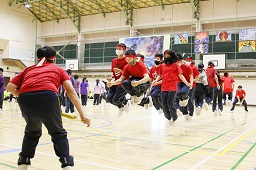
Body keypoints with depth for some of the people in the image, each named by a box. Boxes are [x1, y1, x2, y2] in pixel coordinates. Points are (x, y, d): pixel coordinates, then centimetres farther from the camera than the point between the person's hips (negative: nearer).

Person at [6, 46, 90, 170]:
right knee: (58, 134, 19)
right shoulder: (58, 69, 28)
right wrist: (82, 115, 14)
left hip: (24, 98, 3)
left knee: (32, 132, 30)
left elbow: (10, 87, 20)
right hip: (47, 96, -2)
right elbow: (71, 92, 16)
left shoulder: (29, 69, 33)